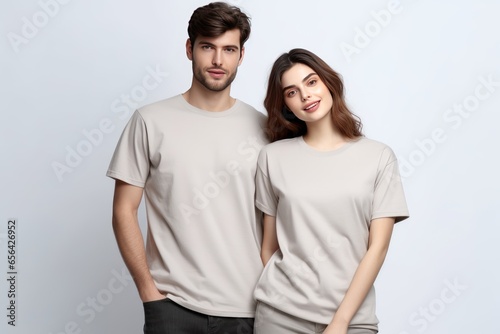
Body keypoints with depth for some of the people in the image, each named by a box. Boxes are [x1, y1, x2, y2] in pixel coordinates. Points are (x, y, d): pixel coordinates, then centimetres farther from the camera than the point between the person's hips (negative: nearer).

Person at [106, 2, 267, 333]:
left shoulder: (261, 127, 2)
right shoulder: (151, 121, -4)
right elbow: (124, 211, -2)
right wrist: (149, 291, -5)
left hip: (247, 307, 2)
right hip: (173, 305, -2)